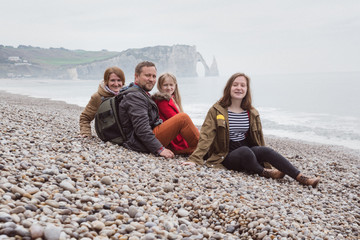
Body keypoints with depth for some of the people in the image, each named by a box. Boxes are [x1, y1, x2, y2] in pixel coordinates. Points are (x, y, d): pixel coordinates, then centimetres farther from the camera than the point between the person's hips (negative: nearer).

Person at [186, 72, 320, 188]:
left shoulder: (252, 113, 10)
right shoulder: (217, 110, -3)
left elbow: (258, 138, 17)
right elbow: (206, 136, -10)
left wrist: (263, 159, 17)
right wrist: (195, 159, -21)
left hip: (249, 153, 4)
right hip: (227, 156, -4)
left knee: (266, 151, -26)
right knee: (245, 151, -36)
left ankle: (301, 178, -31)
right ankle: (264, 173, -15)